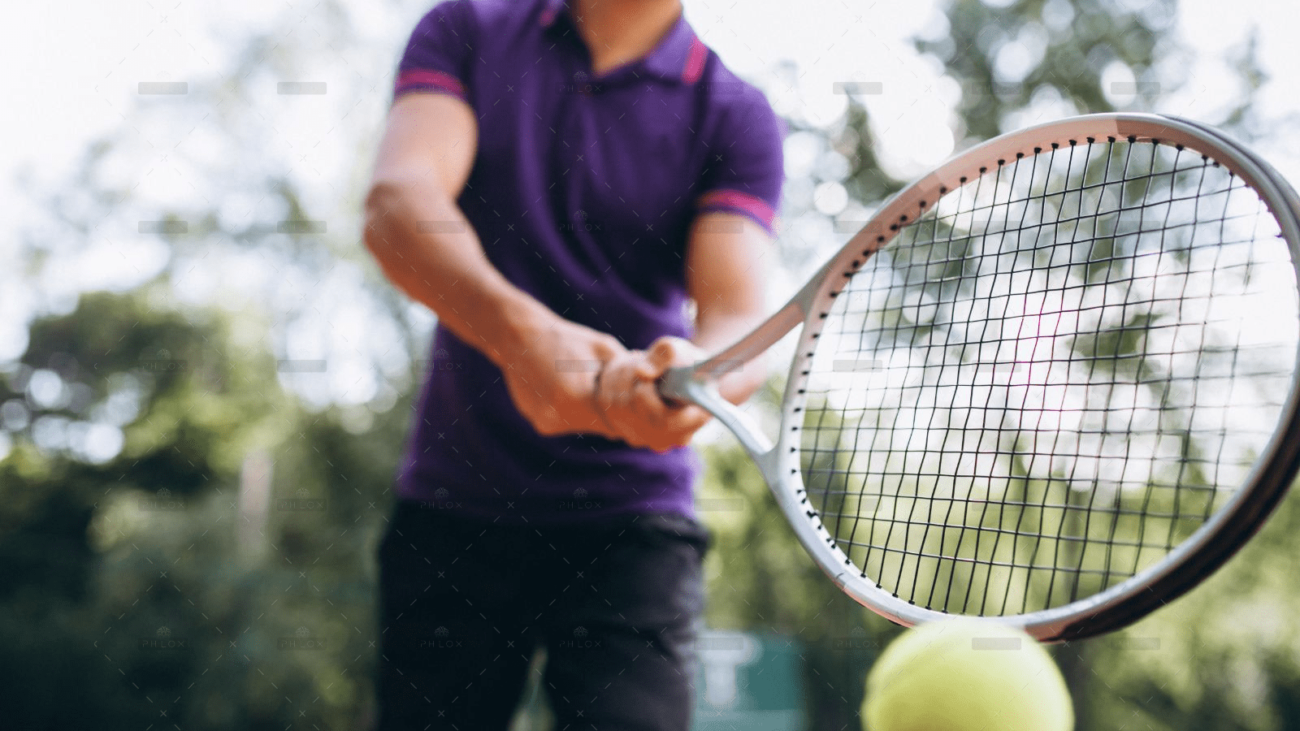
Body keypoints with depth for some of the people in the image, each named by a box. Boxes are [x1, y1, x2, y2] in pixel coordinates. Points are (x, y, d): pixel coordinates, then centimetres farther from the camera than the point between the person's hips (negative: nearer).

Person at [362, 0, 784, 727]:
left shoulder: (735, 115, 0)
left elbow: (740, 321, -14)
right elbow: (396, 202, -15)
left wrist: (694, 373, -39)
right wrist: (521, 331, -35)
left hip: (631, 527, -1)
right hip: (449, 510, 2)